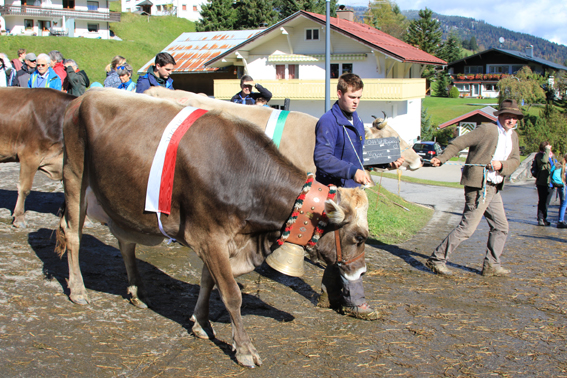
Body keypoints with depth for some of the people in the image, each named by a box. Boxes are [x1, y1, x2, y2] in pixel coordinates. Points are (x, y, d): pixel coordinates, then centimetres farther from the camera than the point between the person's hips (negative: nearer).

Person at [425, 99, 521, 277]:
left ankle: (491, 265, 23)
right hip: (479, 187, -8)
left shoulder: (513, 136, 14)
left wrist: (502, 165, -13)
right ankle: (437, 259, -3)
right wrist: (441, 158, -21)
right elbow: (459, 142, -11)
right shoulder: (486, 129, -10)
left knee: (501, 227, 12)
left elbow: (515, 161, 8)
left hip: (494, 189, 9)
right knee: (467, 227, -10)